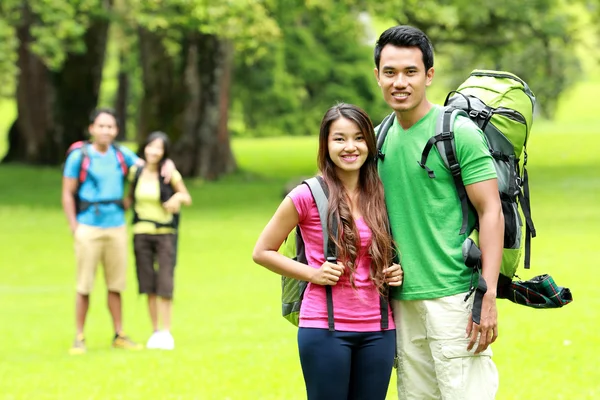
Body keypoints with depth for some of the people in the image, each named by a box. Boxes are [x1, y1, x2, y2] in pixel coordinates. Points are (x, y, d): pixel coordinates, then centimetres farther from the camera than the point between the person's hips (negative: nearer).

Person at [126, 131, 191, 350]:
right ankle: (155, 331, 13)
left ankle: (166, 332, -2)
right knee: (148, 284, 5)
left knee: (164, 284, -8)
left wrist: (178, 197, -19)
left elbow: (187, 198, 2)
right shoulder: (136, 171, 2)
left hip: (166, 233, -3)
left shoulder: (169, 173, -7)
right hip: (141, 233, 3)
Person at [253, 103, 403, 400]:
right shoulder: (308, 196, -5)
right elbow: (262, 252, 1)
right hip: (326, 329, -4)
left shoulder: (380, 197, 8)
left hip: (377, 331, 4)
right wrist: (313, 274, -11)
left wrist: (395, 273, 2)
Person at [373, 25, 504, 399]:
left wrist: (489, 298, -16)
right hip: (402, 299, 7)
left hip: (453, 296, -6)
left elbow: (491, 213, -10)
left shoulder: (459, 132, -8)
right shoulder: (381, 138, 12)